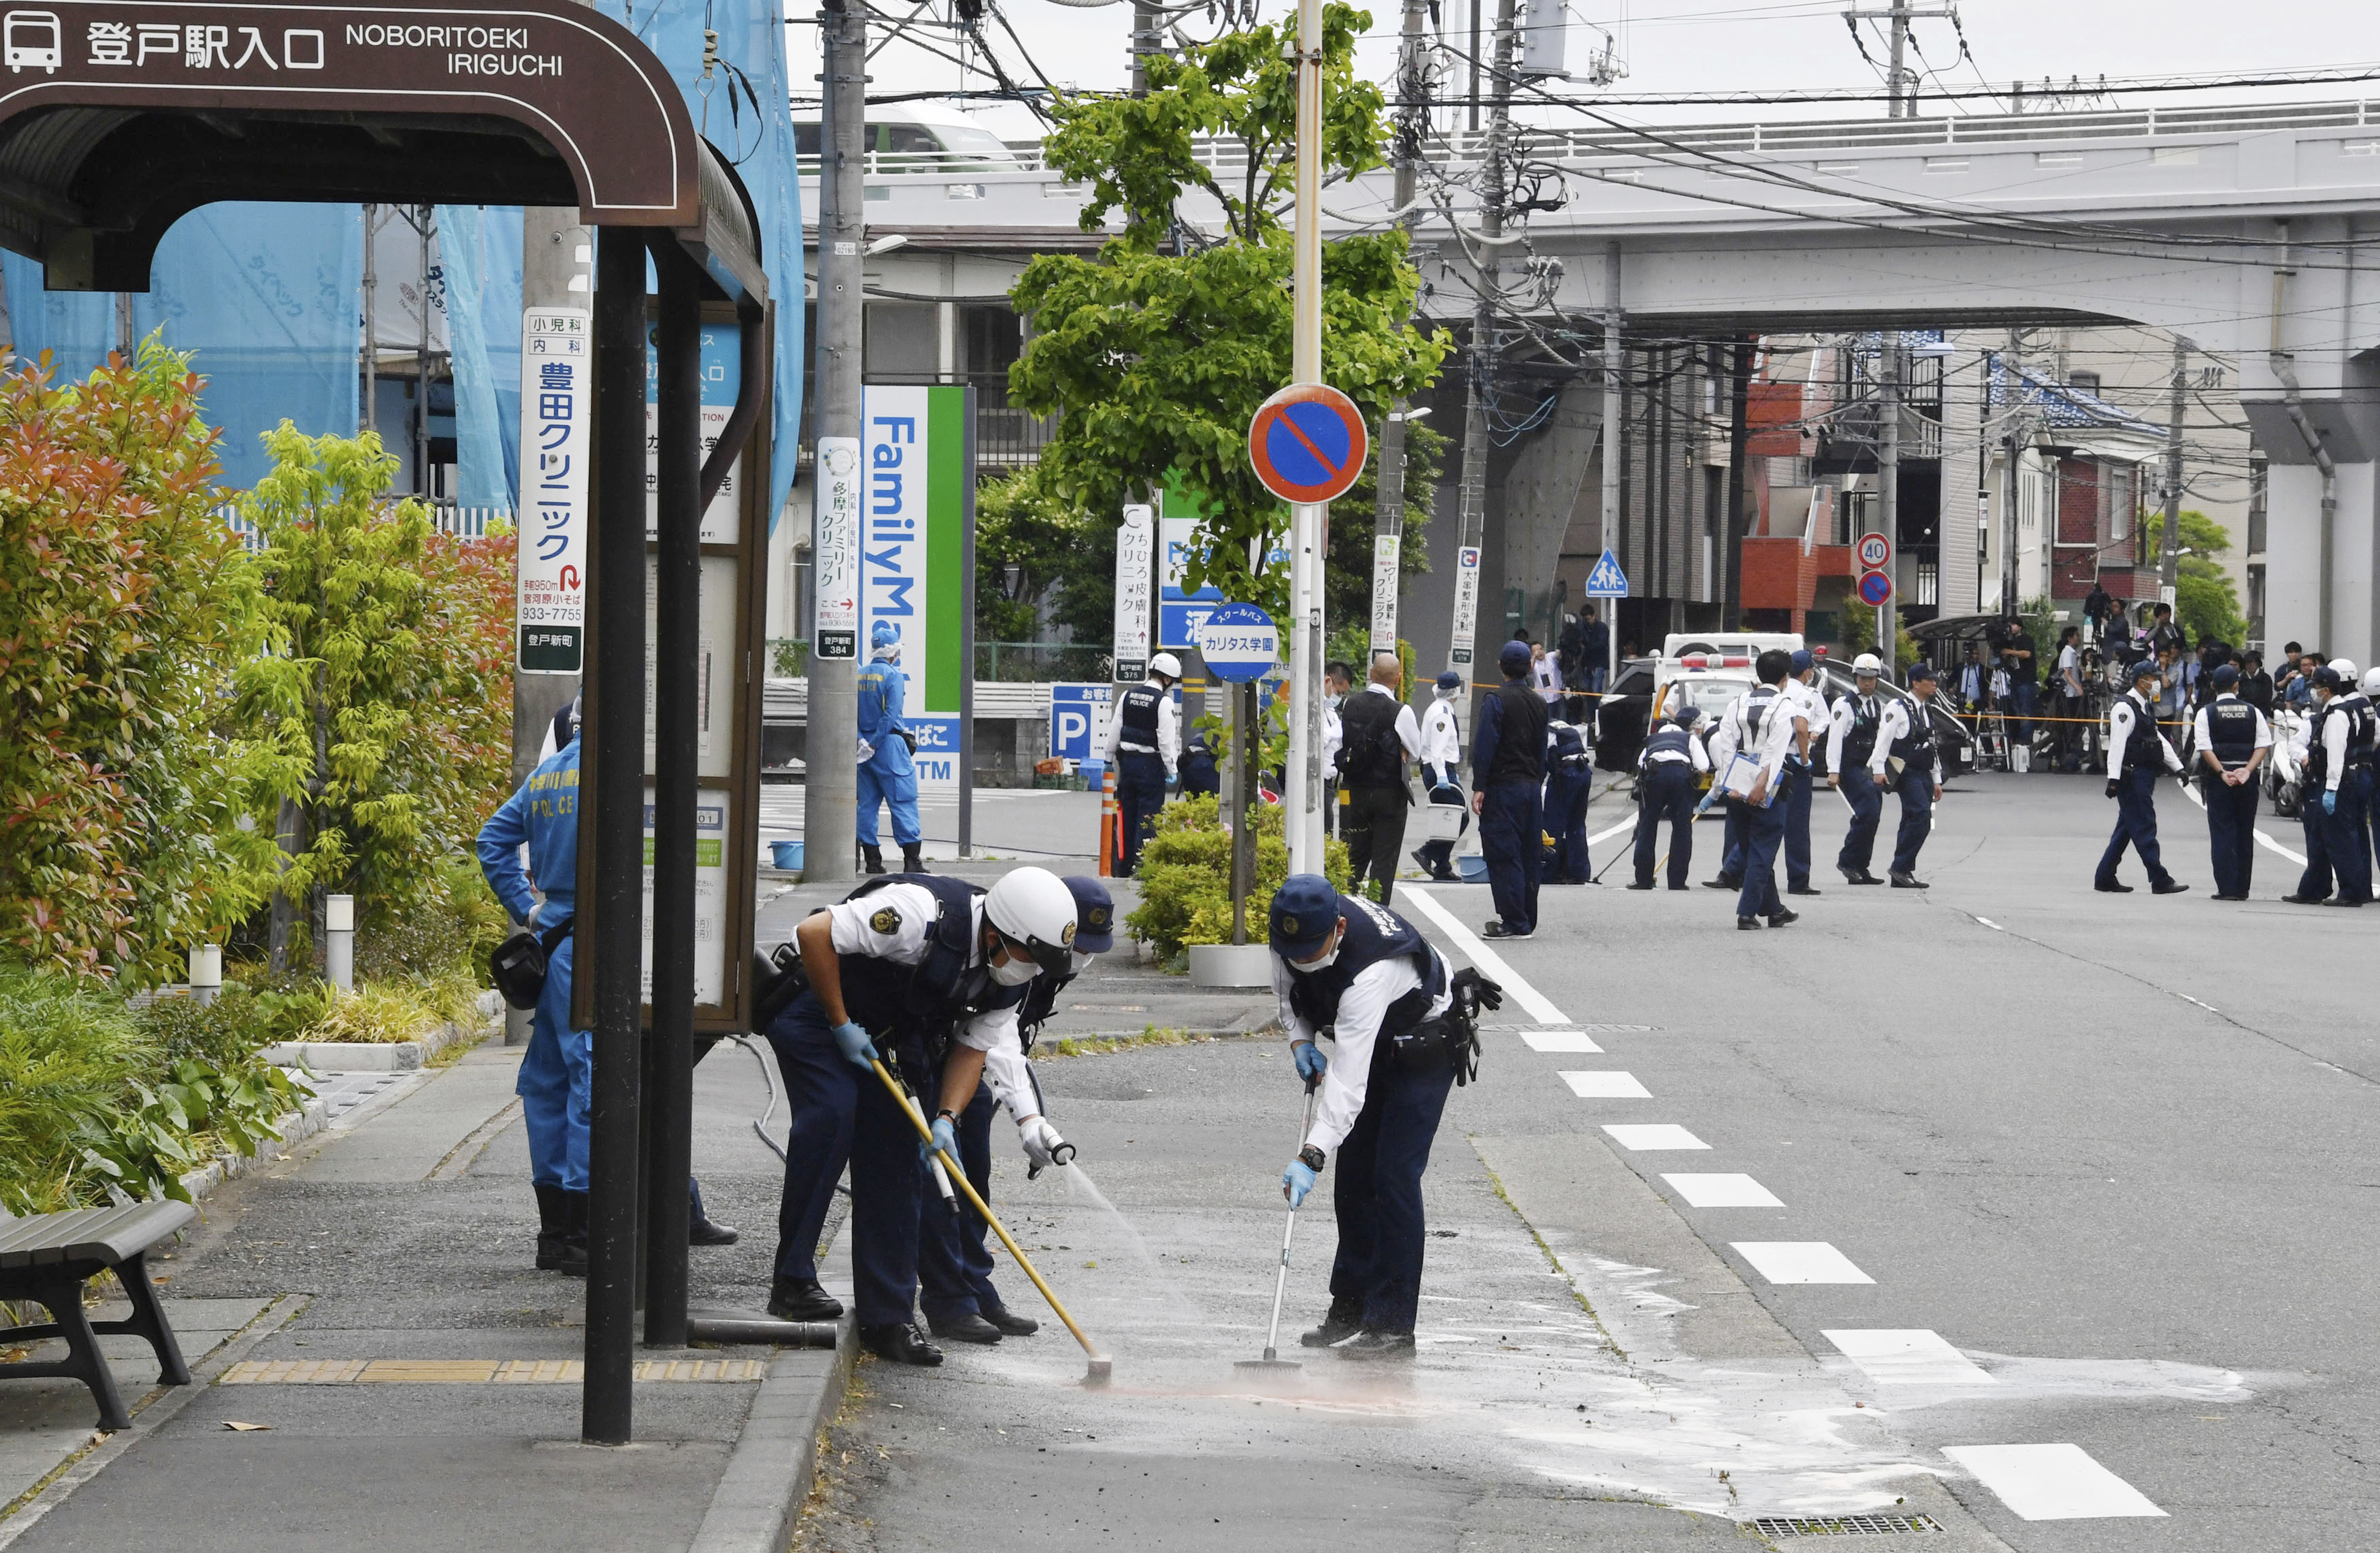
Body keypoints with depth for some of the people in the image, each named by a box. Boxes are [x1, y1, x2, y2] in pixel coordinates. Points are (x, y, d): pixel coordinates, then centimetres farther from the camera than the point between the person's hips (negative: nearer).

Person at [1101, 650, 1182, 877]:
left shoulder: (1128, 696, 7)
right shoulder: (1164, 702, -12)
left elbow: (1115, 731, 12)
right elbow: (1167, 740, -14)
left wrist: (1109, 758, 21)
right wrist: (1170, 769, -8)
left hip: (1127, 762, 6)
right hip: (1151, 764, -6)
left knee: (1128, 814, 13)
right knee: (1147, 816, -2)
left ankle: (1124, 866, 17)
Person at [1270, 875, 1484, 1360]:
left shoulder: (1371, 970, -42)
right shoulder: (1291, 932, -20)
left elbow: (1348, 1078, -46)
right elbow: (1286, 982, 6)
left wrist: (1313, 1155, -52)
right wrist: (1300, 1038, -12)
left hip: (1426, 1046, -8)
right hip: (1375, 1044, 8)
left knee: (1394, 1176, -15)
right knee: (1353, 1173, 7)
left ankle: (1392, 1326, -13)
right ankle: (1351, 1309, 16)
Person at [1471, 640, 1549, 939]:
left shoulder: (1497, 701, -9)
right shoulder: (1539, 705, 12)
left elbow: (1485, 746, -14)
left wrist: (1479, 787, -14)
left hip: (1503, 787, -7)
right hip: (1532, 787, 7)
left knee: (1503, 856, -6)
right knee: (1528, 856, 11)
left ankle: (1514, 922, -9)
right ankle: (1527, 920, 17)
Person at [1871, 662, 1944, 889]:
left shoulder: (1928, 711, 19)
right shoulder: (1898, 709, -6)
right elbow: (1884, 739, -10)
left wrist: (1936, 780, 22)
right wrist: (1879, 770, -15)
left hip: (1924, 773, 8)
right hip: (1907, 773, -8)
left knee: (1912, 822, 6)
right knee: (1921, 816, -20)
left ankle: (1902, 875, 9)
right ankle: (1901, 868, -15)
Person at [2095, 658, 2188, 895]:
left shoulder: (2145, 707, 19)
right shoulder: (2125, 708, -13)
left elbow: (2159, 740, 24)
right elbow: (2117, 745, -18)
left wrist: (2178, 767, 20)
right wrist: (2114, 779, -23)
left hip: (2144, 775, 10)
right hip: (2131, 776, -10)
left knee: (2127, 828, 12)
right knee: (2144, 828, -8)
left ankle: (2105, 878, 17)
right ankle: (2160, 880, -8)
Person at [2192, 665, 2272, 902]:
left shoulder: (2206, 713, -3)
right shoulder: (2253, 713, 4)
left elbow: (2205, 749, -12)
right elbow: (2264, 745, -4)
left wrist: (2222, 773, -12)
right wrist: (2247, 770, -9)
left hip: (2218, 777, -2)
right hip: (2248, 779, 2)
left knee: (2222, 832, -1)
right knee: (2245, 833, 9)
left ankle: (2227, 888, -6)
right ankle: (2242, 889, 11)